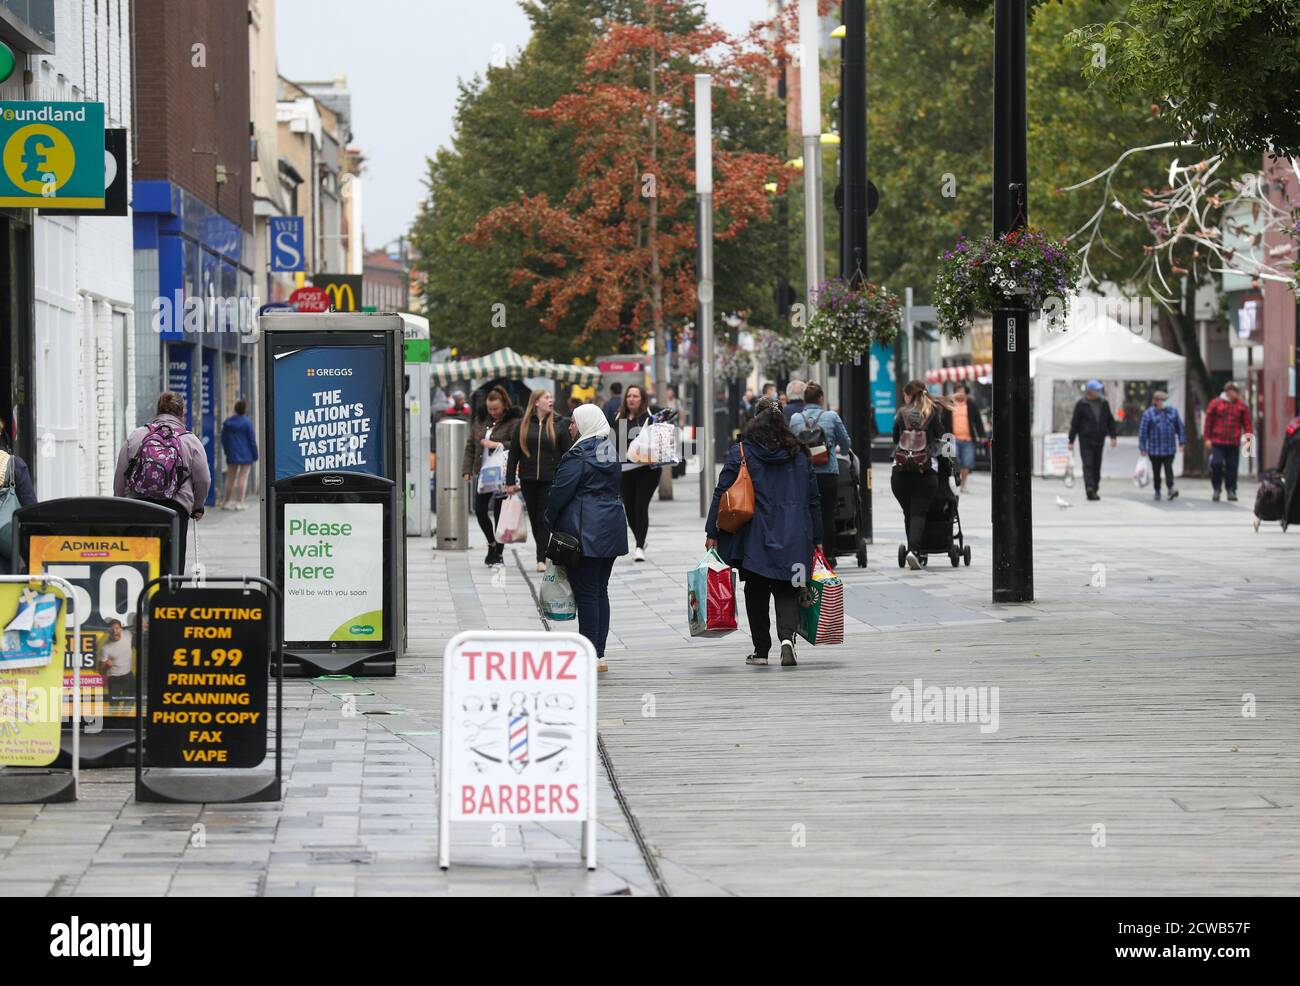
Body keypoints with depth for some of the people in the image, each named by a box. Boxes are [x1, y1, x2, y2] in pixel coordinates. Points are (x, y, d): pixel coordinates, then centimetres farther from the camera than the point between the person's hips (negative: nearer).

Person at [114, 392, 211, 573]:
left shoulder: (134, 436, 9)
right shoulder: (191, 441, 4)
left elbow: (119, 477, 9)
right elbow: (204, 480, 6)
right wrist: (197, 507, 22)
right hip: (175, 508, -2)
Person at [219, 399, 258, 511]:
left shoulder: (227, 422, 4)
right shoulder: (247, 422, -10)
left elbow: (224, 439, 10)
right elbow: (252, 440, -8)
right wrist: (255, 454, 1)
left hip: (232, 455, 4)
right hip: (246, 455, -4)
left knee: (230, 478, 10)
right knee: (243, 477, -1)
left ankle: (227, 502, 15)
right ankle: (239, 502, -3)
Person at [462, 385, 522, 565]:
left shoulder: (513, 422, -6)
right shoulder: (480, 420, 12)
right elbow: (470, 446, 15)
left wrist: (497, 445, -23)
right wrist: (467, 469, 8)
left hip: (502, 474, -6)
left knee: (499, 512, -2)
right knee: (480, 510, 4)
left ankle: (499, 551, 9)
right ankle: (492, 543, 25)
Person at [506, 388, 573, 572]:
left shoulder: (559, 424, 1)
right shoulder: (523, 425, 5)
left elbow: (567, 453, 1)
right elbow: (514, 454, 6)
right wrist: (510, 481, 3)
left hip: (551, 480, -2)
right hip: (528, 480, 2)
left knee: (544, 519, -7)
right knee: (534, 519, 9)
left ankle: (542, 558, -6)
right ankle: (544, 554, 22)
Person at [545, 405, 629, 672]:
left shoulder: (578, 456, -13)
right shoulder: (610, 452, 13)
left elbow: (560, 492, -12)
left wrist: (550, 521, 4)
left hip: (585, 532, -8)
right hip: (611, 528, 8)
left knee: (585, 592, -5)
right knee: (600, 590, 11)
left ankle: (590, 656, -6)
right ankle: (599, 654, 13)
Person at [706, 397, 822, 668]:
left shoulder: (740, 453, -1)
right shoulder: (800, 455, 8)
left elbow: (722, 494, -3)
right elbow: (813, 500, 11)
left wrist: (712, 533, 0)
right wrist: (816, 539, 17)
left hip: (754, 536, -2)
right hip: (793, 536, 2)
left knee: (756, 592, 9)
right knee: (786, 590, 5)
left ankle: (761, 650, 12)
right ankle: (787, 637, -20)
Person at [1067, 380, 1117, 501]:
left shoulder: (1103, 403, 9)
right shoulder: (1081, 404, -2)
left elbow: (1110, 421, 14)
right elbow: (1075, 423, -1)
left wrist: (1113, 436, 4)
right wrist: (1071, 441, -3)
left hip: (1099, 440, 4)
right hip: (1086, 439, -4)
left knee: (1097, 466, 7)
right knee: (1088, 465, -13)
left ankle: (1095, 490, 13)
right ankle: (1090, 488, -24)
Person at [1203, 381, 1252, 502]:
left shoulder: (1242, 406, 8)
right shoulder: (1216, 403, 2)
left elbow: (1246, 423, 9)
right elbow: (1208, 421, 3)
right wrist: (1208, 438, -1)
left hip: (1234, 443, 2)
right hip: (1217, 442, -2)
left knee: (1232, 466, 2)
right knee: (1216, 464, -8)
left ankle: (1231, 490, 11)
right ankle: (1217, 489, 9)